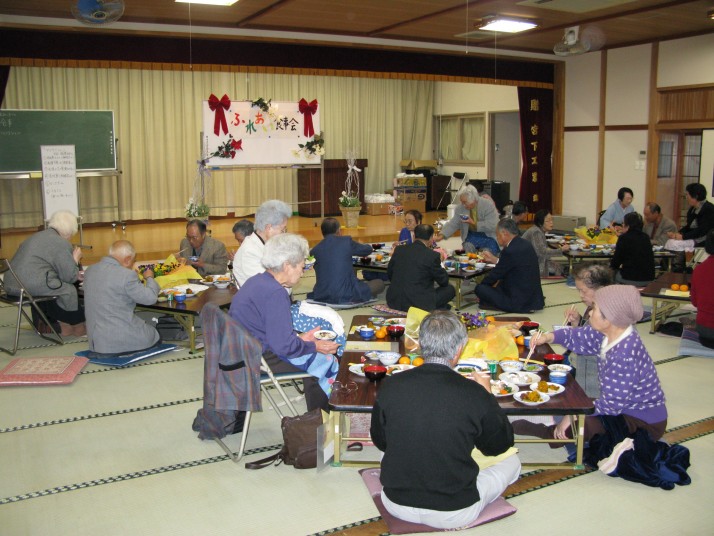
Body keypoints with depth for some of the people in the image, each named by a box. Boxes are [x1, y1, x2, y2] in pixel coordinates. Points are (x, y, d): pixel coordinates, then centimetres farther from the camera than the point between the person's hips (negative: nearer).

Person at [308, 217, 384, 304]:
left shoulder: (314, 250, 5)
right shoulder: (347, 241, -1)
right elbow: (368, 249, 17)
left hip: (321, 297, 4)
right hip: (345, 296, -3)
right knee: (380, 283, 14)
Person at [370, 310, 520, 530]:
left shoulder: (390, 386, -14)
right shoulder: (475, 394, -21)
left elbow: (380, 442, 3)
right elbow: (499, 446, -2)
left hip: (396, 505, 4)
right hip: (454, 514, -4)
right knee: (512, 461, 20)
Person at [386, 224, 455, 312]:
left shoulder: (399, 250, 2)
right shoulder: (433, 255, -11)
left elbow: (389, 275, 14)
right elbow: (444, 282, 1)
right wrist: (439, 261, 16)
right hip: (419, 304, -6)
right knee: (450, 289, 14)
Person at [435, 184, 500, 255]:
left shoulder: (488, 205, -16)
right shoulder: (460, 208, -7)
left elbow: (492, 226, -22)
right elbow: (453, 224, -6)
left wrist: (474, 223, -27)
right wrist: (442, 235, -23)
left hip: (488, 236, -2)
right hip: (471, 236, 3)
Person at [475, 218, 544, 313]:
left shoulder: (510, 251, -22)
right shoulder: (525, 244, 5)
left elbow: (496, 274, -10)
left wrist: (481, 283, 8)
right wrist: (494, 260, 22)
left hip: (520, 303, -9)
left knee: (480, 288, -8)